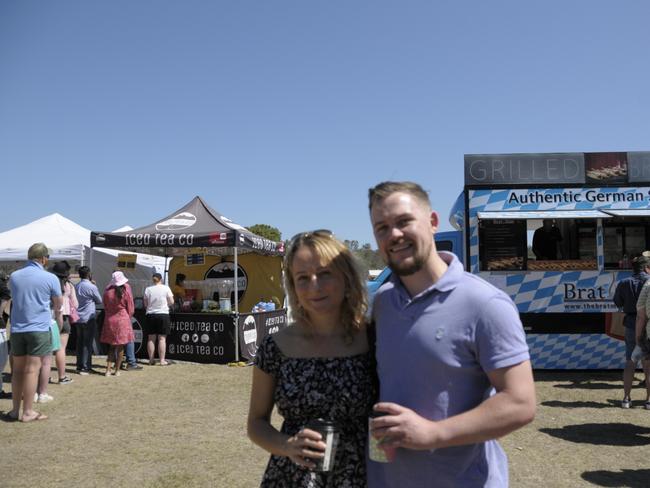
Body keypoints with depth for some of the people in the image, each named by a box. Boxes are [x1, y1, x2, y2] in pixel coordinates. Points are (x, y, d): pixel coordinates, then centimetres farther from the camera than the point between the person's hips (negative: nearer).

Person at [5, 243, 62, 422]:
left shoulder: (14, 276, 6)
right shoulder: (50, 278, -6)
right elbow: (58, 306, 5)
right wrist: (59, 325, 24)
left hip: (17, 329, 5)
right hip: (39, 328, -5)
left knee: (17, 370, 12)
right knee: (32, 370, -2)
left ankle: (15, 410, 17)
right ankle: (28, 412, 2)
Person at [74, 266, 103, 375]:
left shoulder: (76, 286, 6)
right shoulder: (92, 287, -14)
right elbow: (99, 301, -3)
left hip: (79, 318, 7)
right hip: (89, 318, -7)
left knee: (80, 343, 12)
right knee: (87, 344, -3)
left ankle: (79, 366, 18)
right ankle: (85, 368, -2)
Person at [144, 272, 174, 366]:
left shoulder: (148, 289, 2)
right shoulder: (166, 288, -5)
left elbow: (145, 304, 6)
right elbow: (171, 302, -3)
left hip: (150, 315, 3)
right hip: (163, 314, -3)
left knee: (151, 338, 9)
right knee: (162, 338, 0)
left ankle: (151, 360, 13)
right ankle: (162, 360, 0)